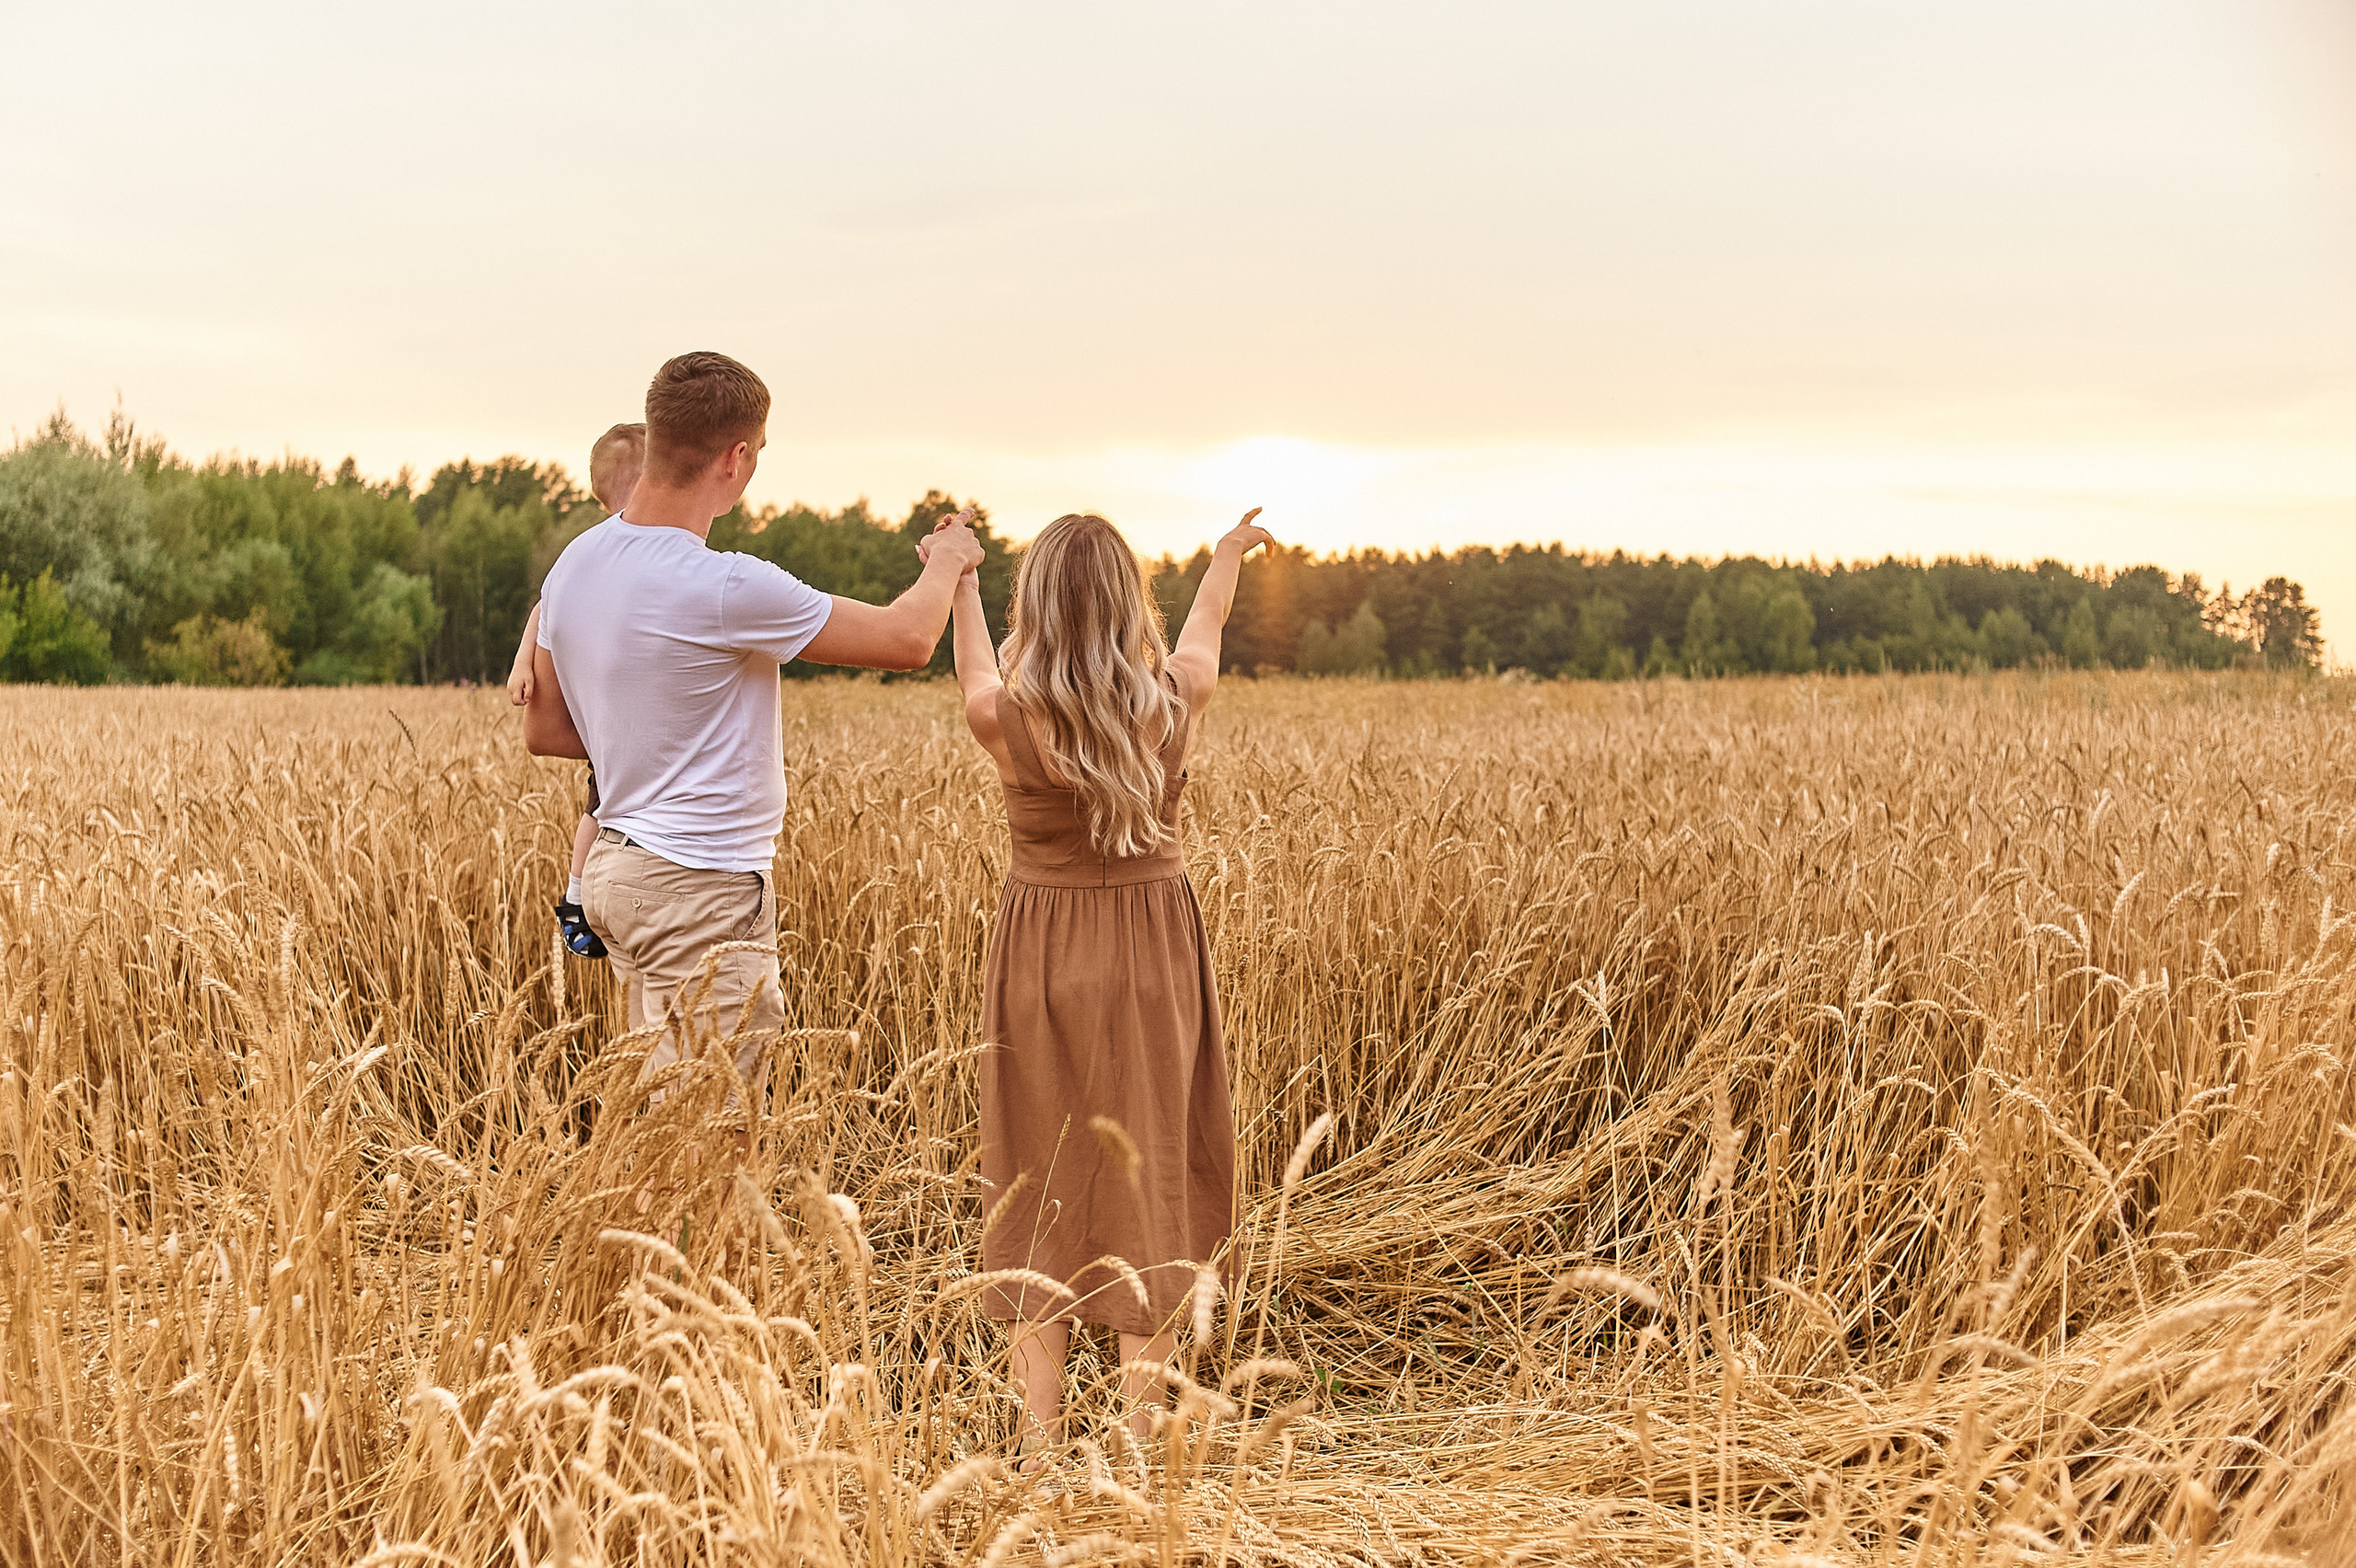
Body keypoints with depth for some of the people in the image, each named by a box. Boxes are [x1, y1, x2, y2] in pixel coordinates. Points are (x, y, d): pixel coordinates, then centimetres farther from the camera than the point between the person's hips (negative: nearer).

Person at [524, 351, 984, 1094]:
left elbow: (543, 730, 16)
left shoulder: (575, 565, 5)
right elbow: (907, 640, -12)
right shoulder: (723, 587, -22)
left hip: (618, 864, 9)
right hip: (701, 892, -9)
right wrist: (946, 562, 8)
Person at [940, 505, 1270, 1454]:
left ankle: (1039, 1442, 12)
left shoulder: (1002, 719, -15)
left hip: (1041, 963, -1)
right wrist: (1228, 554, 34)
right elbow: (1203, 627, 12)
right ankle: (1141, 1436, 11)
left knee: (1038, 1194, 8)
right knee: (1145, 1182, 7)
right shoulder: (1175, 700, -11)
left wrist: (960, 577, 29)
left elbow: (976, 668, 9)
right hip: (1153, 957, 1)